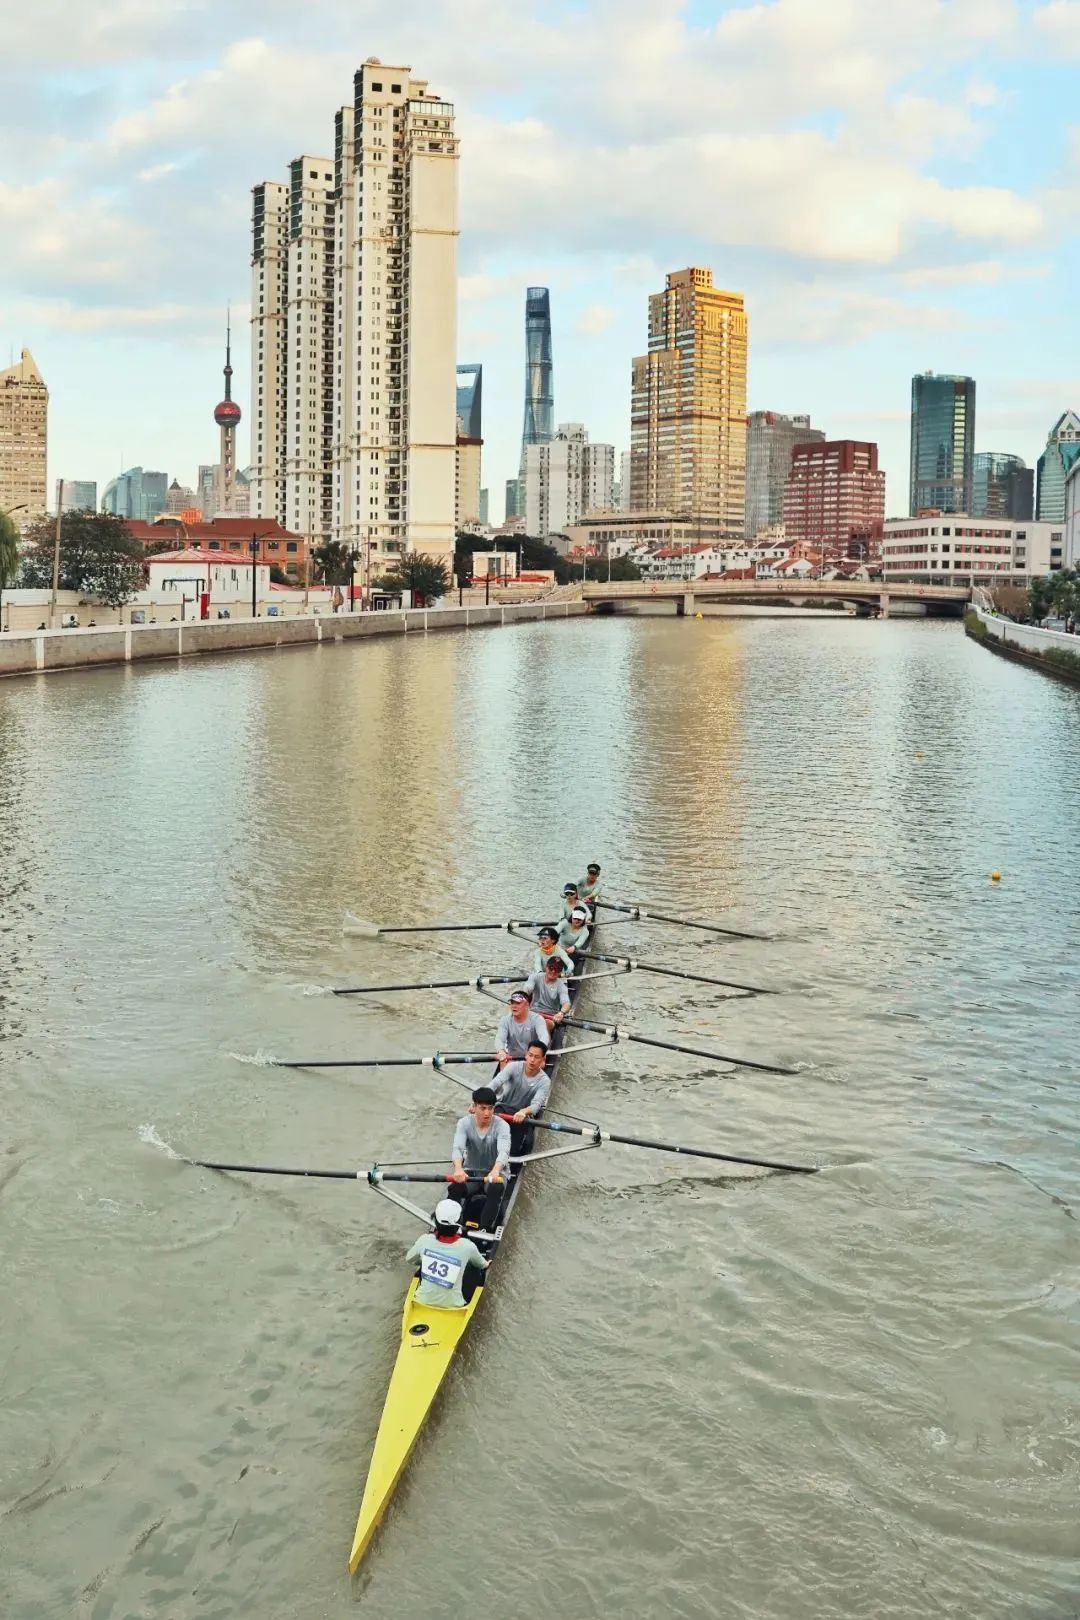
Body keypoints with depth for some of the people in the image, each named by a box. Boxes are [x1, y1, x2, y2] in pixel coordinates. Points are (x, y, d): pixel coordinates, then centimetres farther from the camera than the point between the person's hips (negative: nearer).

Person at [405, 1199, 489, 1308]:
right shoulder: (467, 1246, -19)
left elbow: (409, 1258, 9)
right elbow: (483, 1265, 5)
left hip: (424, 1300, 2)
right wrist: (488, 1264, 30)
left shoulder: (425, 1240, -15)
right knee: (478, 1271, 21)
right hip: (452, 1305, -2)